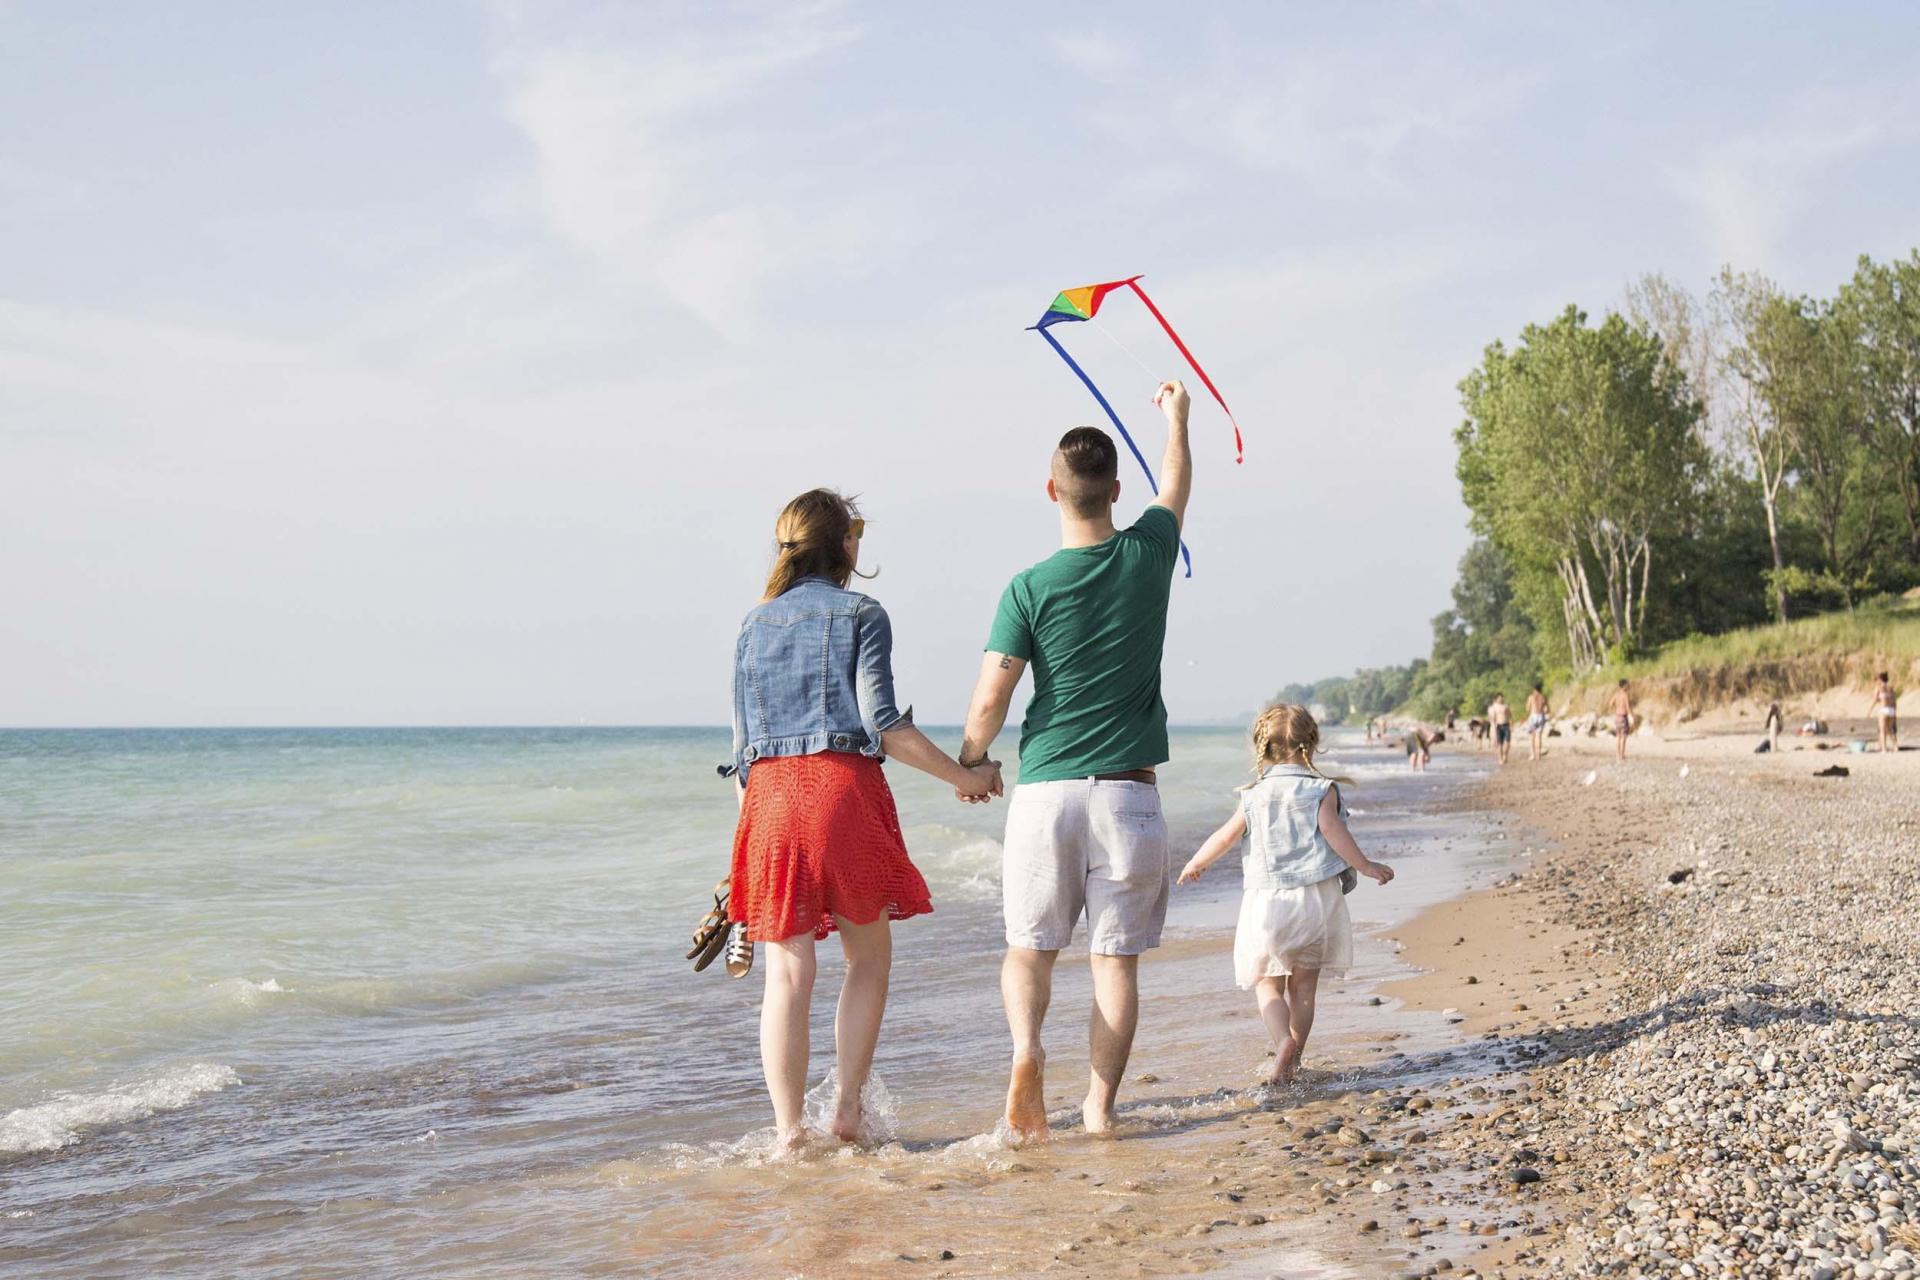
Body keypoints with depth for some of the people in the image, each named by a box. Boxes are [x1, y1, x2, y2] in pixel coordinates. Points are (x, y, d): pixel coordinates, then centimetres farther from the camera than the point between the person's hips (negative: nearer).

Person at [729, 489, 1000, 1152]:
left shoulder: (754, 624, 17)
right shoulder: (861, 613, 4)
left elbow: (741, 747, 15)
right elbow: (881, 723, -6)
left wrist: (751, 828, 21)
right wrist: (964, 776, 2)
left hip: (769, 796, 4)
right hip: (844, 787, -3)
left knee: (788, 972, 3)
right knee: (869, 956, 11)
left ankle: (788, 1129, -1)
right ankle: (847, 1104, 3)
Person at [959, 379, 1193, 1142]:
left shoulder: (1030, 588, -5)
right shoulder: (1148, 555, 1)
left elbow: (990, 699, -8)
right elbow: (1176, 486, 23)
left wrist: (968, 764, 10)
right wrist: (1176, 415, 41)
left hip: (1045, 790, -1)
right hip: (1128, 793, 1)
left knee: (1030, 946, 11)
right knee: (1115, 957, 5)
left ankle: (1026, 1047, -13)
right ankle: (1101, 1104, 4)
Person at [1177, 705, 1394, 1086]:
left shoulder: (1254, 795, 6)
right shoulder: (1322, 789, 0)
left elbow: (1224, 837, 10)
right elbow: (1332, 829, -13)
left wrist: (1195, 865, 26)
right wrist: (1365, 866, -6)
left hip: (1267, 900, 0)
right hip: (1318, 897, 0)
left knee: (1268, 983, 7)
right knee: (1304, 984, 10)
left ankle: (1283, 1039, -19)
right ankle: (1292, 1061, 11)